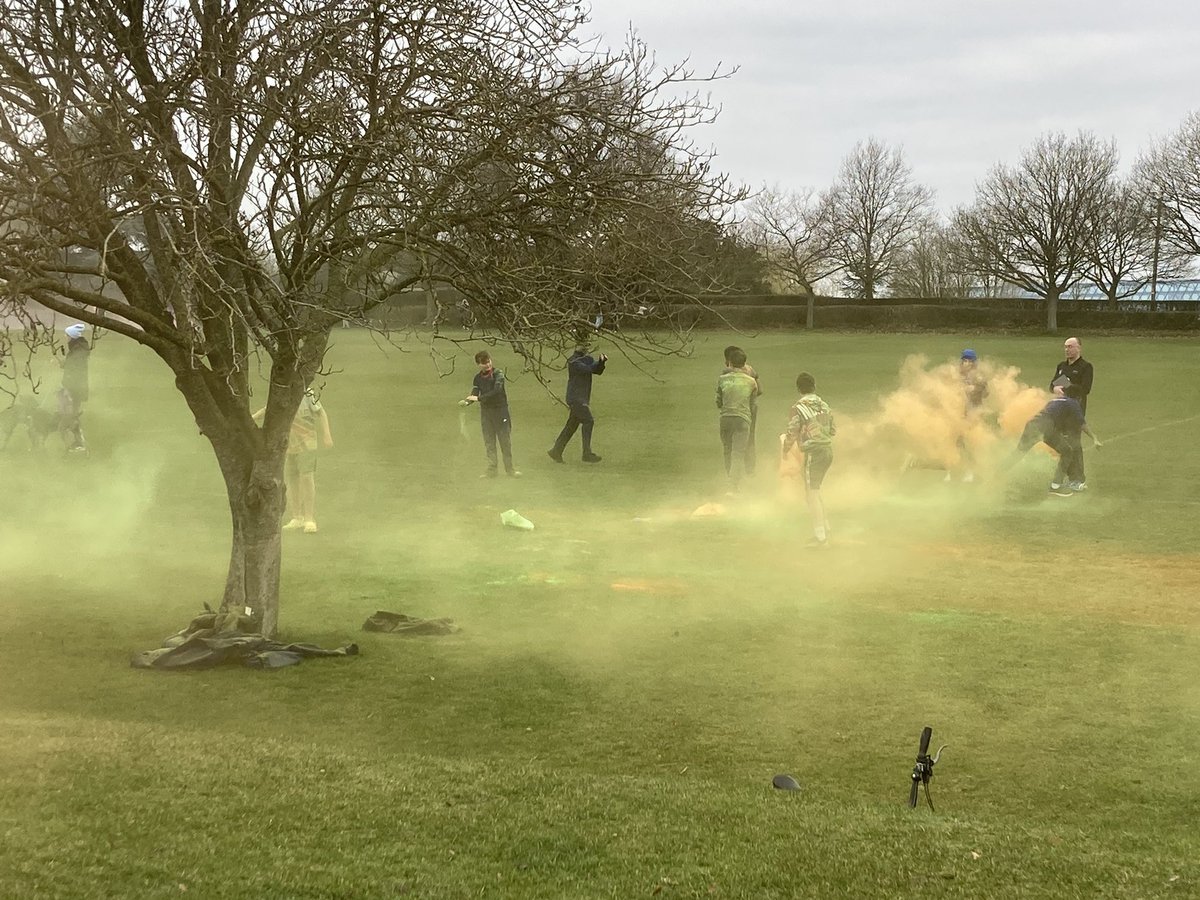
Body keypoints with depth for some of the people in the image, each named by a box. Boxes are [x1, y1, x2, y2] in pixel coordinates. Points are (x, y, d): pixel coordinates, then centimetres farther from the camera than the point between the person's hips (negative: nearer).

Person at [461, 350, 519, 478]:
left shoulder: (498, 374, -10)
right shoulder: (478, 377, 5)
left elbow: (496, 391, -24)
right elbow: (474, 394, -2)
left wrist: (479, 398, -28)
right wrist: (466, 401, -24)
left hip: (500, 410, -4)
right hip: (485, 411, 4)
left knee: (505, 440, 1)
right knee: (489, 442, 7)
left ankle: (509, 468, 10)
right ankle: (491, 470, 14)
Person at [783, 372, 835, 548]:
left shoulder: (798, 408, -11)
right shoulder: (823, 405, 8)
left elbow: (792, 434, -9)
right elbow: (833, 430, 14)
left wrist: (785, 450, 9)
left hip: (813, 452, -7)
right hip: (828, 449, 7)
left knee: (812, 494, 0)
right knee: (815, 491, 21)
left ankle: (820, 537, -1)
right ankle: (825, 530, 24)